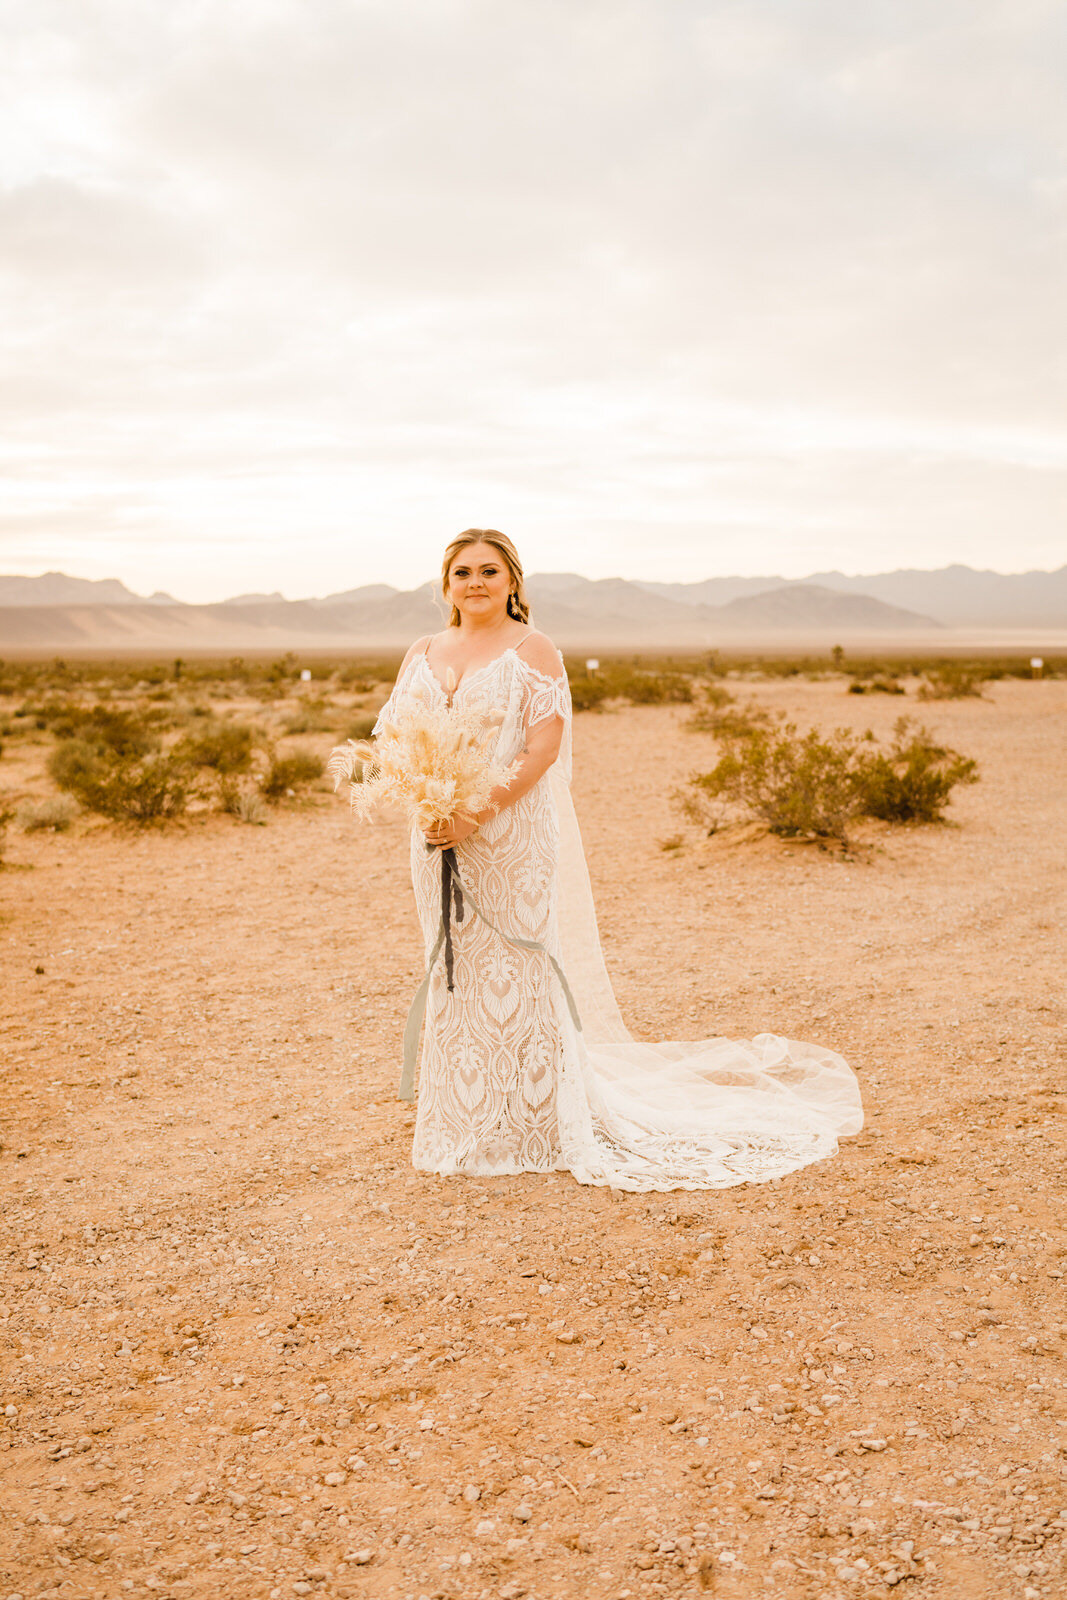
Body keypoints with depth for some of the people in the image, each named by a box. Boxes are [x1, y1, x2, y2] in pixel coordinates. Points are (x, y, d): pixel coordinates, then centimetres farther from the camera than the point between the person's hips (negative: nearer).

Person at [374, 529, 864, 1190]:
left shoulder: (534, 651, -4)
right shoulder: (423, 653, 12)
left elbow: (543, 749, -13)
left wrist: (476, 814, -21)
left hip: (513, 832, -5)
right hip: (439, 836, 5)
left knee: (515, 973, -1)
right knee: (453, 973, 11)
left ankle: (533, 1129, 13)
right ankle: (465, 1123, 24)